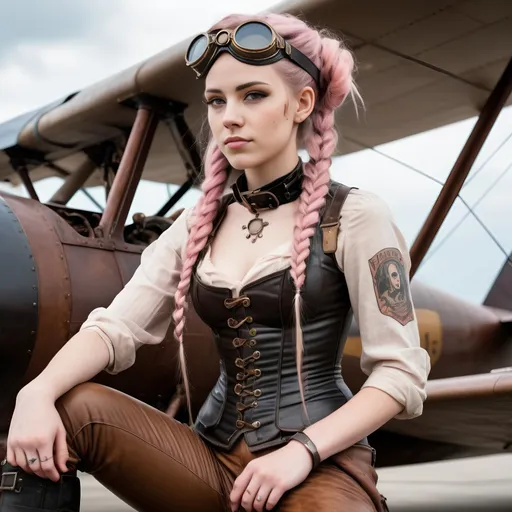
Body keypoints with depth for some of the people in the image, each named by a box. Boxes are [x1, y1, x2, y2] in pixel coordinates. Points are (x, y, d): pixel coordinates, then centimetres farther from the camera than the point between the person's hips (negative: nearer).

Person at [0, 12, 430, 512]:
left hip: (319, 465, -4)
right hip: (215, 456, 4)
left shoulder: (353, 216, -5)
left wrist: (302, 450, -20)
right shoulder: (198, 223, 8)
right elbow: (114, 326, -1)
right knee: (65, 409, -19)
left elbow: (400, 372, -8)